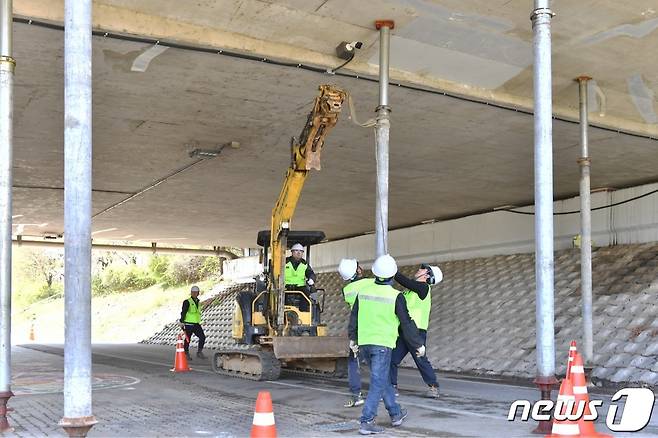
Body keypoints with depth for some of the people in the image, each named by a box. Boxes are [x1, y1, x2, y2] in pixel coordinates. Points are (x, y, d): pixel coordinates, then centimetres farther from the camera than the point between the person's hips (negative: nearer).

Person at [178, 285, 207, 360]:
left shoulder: (197, 302, 16)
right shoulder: (187, 302, -6)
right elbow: (183, 312, -9)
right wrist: (181, 322, -14)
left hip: (196, 324, 6)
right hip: (188, 324, -6)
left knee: (202, 337, -7)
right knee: (187, 339, 2)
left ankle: (199, 352, 3)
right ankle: (186, 354, 15)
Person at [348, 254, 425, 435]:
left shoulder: (363, 292, 3)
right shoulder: (395, 296, -11)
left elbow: (354, 317, 13)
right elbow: (407, 324, -6)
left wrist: (353, 338, 28)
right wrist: (418, 345, 6)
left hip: (364, 343, 6)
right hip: (382, 344, -6)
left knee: (383, 379, 19)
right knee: (378, 383, -1)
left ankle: (395, 413, 31)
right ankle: (366, 422, -6)